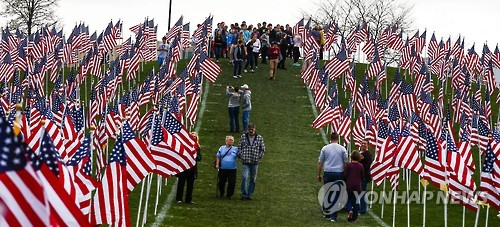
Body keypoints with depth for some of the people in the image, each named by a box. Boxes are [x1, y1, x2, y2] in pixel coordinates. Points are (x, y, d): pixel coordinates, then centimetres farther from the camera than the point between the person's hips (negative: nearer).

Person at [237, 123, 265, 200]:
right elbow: (239, 147, 11)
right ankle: (244, 194, -6)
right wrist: (241, 156, 0)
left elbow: (263, 149, 11)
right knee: (244, 178, -12)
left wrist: (259, 157, 1)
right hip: (245, 162, -1)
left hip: (255, 162, 1)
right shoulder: (243, 137, 5)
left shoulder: (259, 138, 4)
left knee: (253, 179, 6)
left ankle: (250, 194, 15)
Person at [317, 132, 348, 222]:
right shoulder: (342, 149, 0)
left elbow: (320, 162, 5)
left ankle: (327, 214, 17)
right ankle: (333, 216, -5)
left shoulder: (325, 148, 2)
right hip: (338, 173, -1)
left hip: (327, 173, 1)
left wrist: (319, 174, 12)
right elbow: (346, 162, 2)